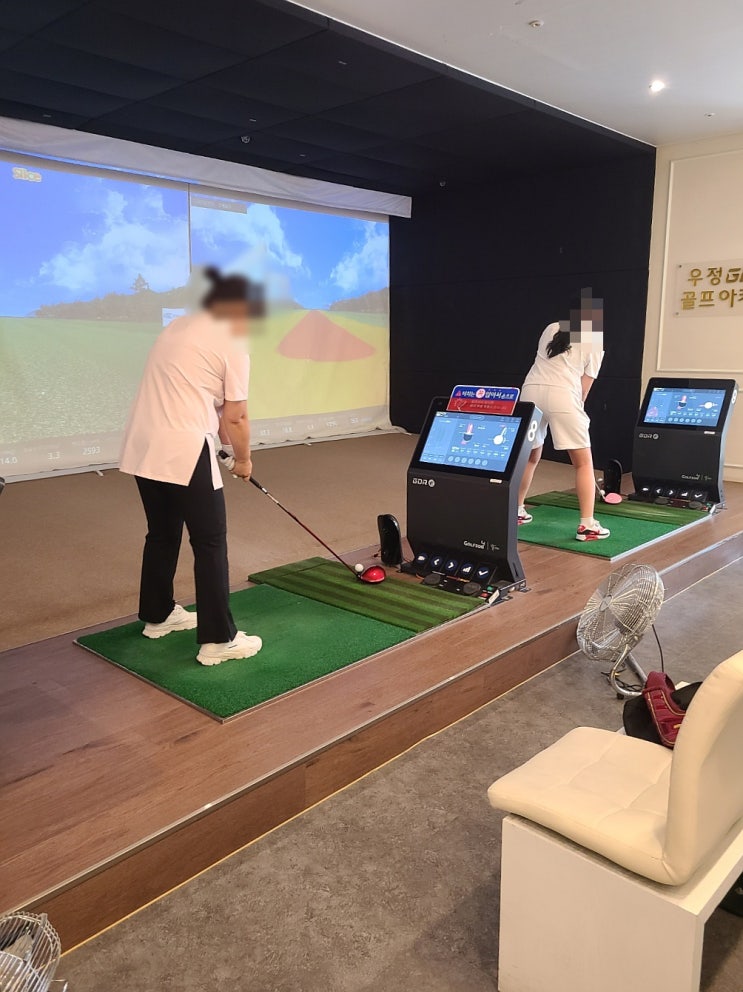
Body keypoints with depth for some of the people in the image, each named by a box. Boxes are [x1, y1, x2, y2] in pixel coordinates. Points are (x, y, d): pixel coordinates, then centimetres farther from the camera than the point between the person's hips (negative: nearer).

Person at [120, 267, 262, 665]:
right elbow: (235, 417, -4)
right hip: (184, 452, -8)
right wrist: (243, 459, 11)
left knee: (161, 534, 21)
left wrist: (217, 426, 23)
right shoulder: (232, 345, -6)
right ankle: (218, 640, 5)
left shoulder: (178, 327, 17)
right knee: (210, 543, 0)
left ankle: (157, 615, 36)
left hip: (143, 447, 8)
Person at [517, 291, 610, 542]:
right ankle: (587, 525, 0)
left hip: (532, 390, 4)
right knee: (584, 462, 4)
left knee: (530, 456, 22)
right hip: (562, 395, -4)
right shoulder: (595, 345, 11)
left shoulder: (551, 329, 20)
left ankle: (517, 511, 30)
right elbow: (584, 387, 9)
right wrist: (577, 407, 23)